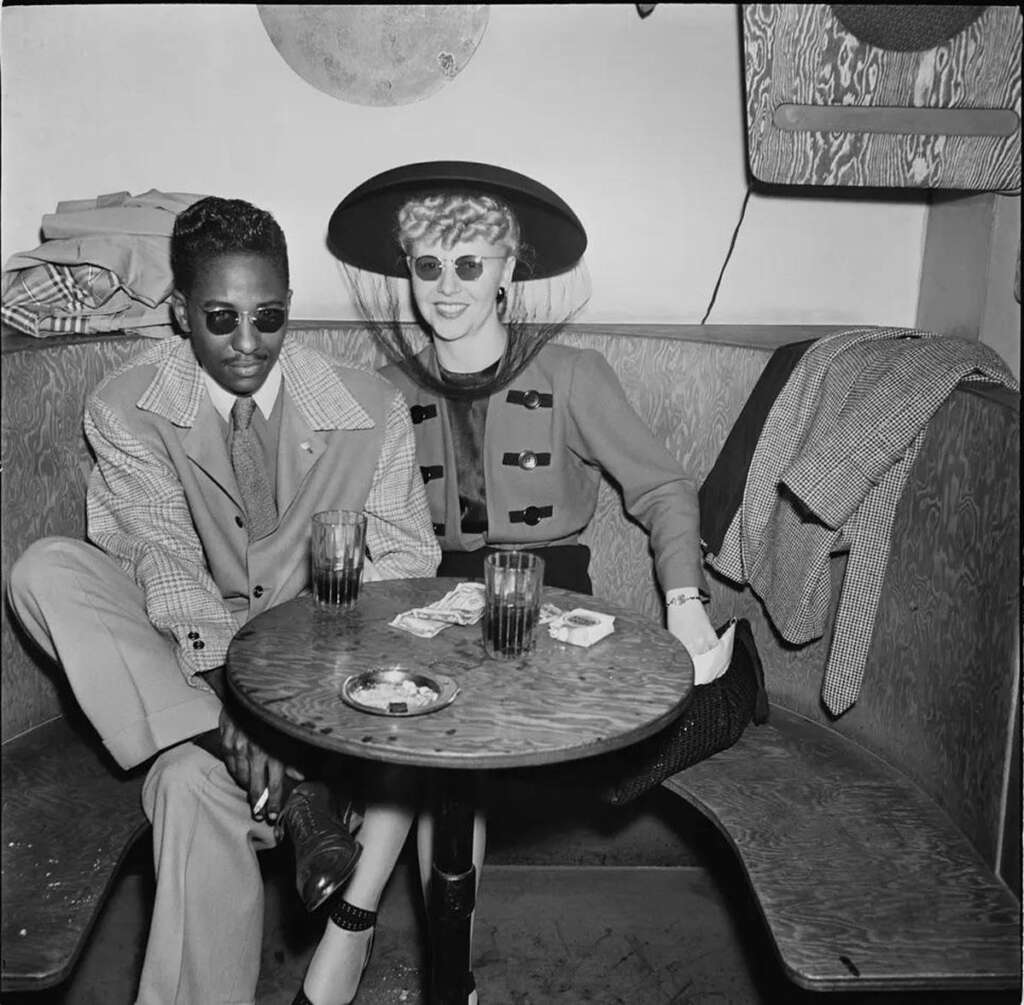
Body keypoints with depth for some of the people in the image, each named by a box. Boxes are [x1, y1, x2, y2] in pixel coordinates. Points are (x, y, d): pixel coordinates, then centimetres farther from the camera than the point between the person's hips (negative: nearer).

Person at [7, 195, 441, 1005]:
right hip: (187, 658, 3)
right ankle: (290, 791, -31)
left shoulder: (373, 409, -7)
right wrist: (224, 699, -30)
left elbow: (405, 566, -8)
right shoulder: (127, 409, -4)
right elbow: (163, 557, -15)